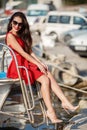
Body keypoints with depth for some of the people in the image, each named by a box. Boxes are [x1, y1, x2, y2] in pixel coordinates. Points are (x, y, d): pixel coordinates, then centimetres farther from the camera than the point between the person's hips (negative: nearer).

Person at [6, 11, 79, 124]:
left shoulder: (21, 35, 17)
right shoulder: (10, 36, -10)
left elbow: (30, 52, 13)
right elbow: (22, 53, -14)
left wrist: (41, 63, 0)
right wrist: (38, 64, -13)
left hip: (27, 63, 8)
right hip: (18, 66, -8)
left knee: (49, 76, -14)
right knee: (45, 79, -22)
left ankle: (65, 103, -21)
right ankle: (50, 112, -22)